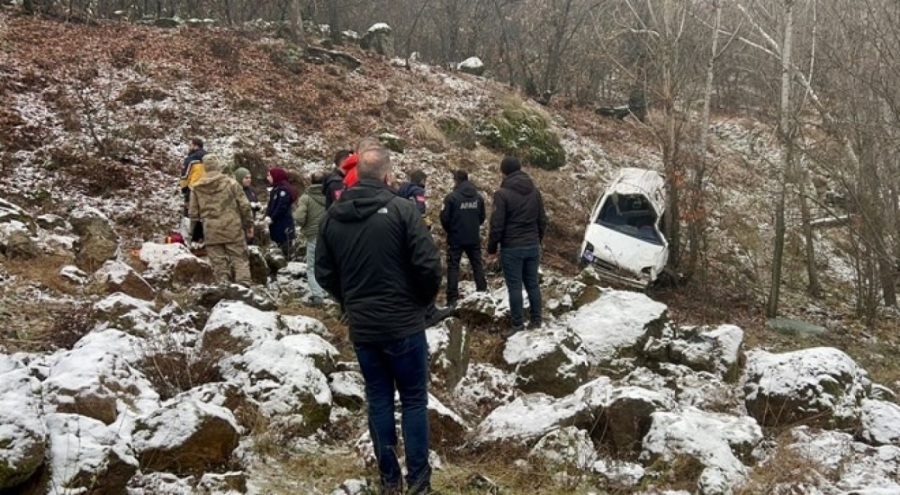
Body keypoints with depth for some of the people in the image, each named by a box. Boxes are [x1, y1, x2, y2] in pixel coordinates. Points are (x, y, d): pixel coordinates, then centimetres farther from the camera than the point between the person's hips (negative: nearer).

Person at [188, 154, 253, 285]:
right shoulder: (231, 183, -2)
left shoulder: (197, 188, 5)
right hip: (233, 229, -2)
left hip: (211, 232, 2)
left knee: (219, 263, 6)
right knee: (239, 259, 4)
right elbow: (244, 205, -2)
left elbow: (193, 213, 9)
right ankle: (244, 284, -7)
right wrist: (249, 224, 8)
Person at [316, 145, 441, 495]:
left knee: (378, 400, 14)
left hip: (361, 327, 4)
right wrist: (423, 300, 3)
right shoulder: (400, 209, -13)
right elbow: (428, 264, -15)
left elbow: (324, 273, 6)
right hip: (403, 324, -4)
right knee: (414, 400, 8)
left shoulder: (333, 216, 1)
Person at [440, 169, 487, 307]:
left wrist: (450, 231, 8)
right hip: (474, 238, 4)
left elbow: (444, 218, -11)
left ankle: (452, 298, -2)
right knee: (477, 264, 16)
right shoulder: (478, 197, 2)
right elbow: (482, 217, 9)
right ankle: (482, 291, 19)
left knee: (453, 267, 2)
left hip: (456, 238, -4)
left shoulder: (452, 197, -14)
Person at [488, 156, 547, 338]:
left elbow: (497, 224, -13)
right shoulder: (534, 191, 7)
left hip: (512, 248, -6)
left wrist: (492, 247, -1)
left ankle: (517, 324, 4)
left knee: (514, 286, 0)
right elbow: (542, 220, 12)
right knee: (532, 284, 12)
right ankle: (536, 320, 17)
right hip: (532, 246, 6)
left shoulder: (502, 193, -13)